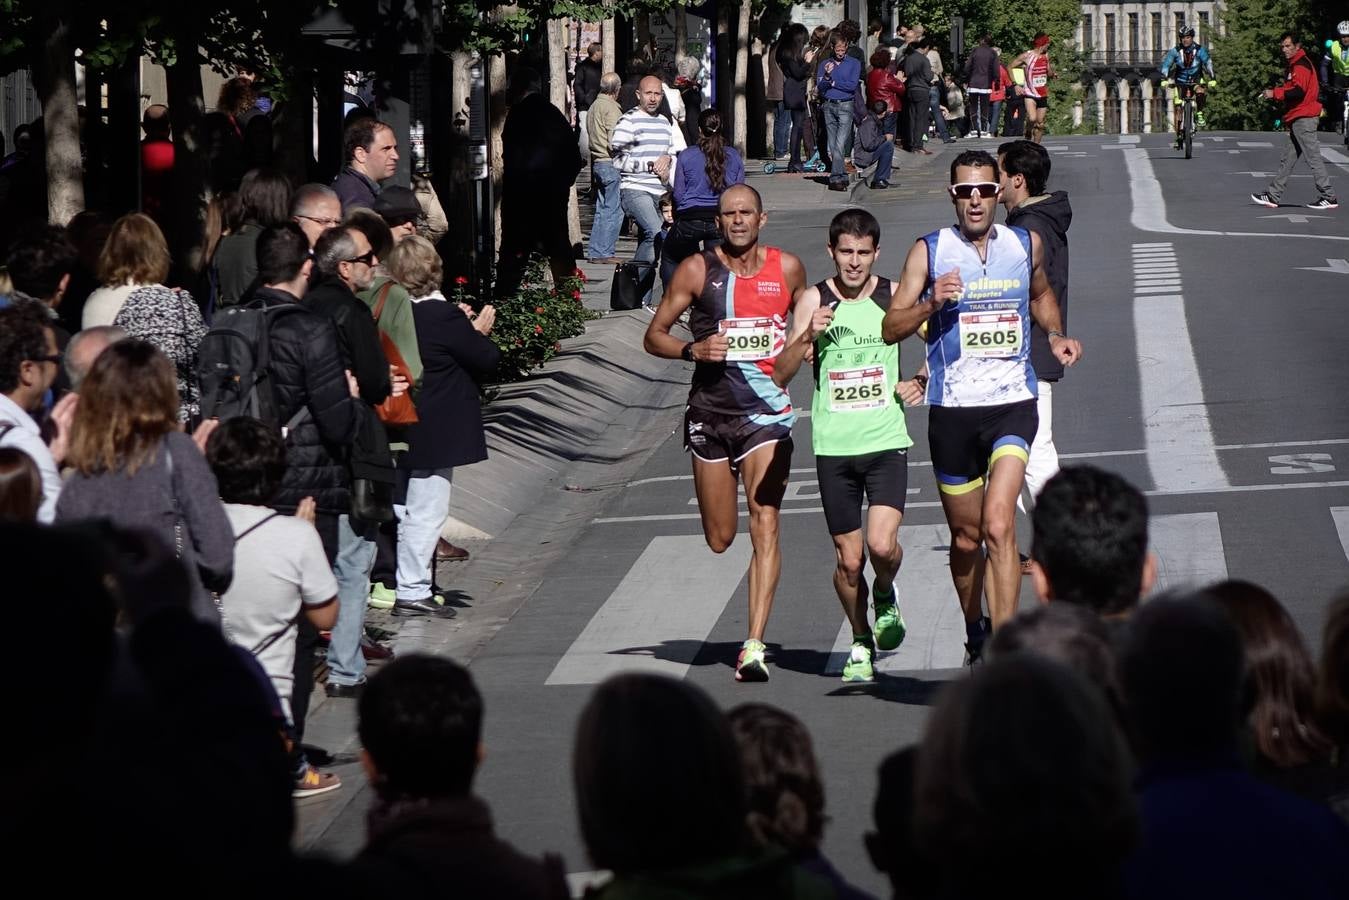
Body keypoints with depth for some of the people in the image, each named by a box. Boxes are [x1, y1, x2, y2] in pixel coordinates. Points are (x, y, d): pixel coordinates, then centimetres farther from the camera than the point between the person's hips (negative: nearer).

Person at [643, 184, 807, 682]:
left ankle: (755, 645, -18)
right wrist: (694, 349, -16)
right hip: (710, 413, 1)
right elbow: (654, 336, 2)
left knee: (764, 527, -15)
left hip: (766, 412, -1)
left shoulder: (787, 268, 4)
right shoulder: (697, 270, -1)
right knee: (719, 539, 5)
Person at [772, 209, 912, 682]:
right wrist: (808, 336, -21)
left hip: (886, 440, -1)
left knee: (882, 545, -18)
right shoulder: (814, 300, 0)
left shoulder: (894, 296, 1)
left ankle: (886, 596, 16)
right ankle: (861, 644, 26)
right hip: (834, 445, 1)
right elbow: (780, 374, -3)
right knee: (848, 559, 5)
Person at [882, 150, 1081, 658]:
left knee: (998, 523, -20)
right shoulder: (930, 251, 0)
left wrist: (1056, 336, 10)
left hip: (1012, 403, -1)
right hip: (952, 408, 1)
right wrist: (931, 303, -20)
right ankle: (975, 631, 36)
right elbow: (890, 328, -2)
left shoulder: (1026, 245, 7)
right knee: (965, 537, 12)